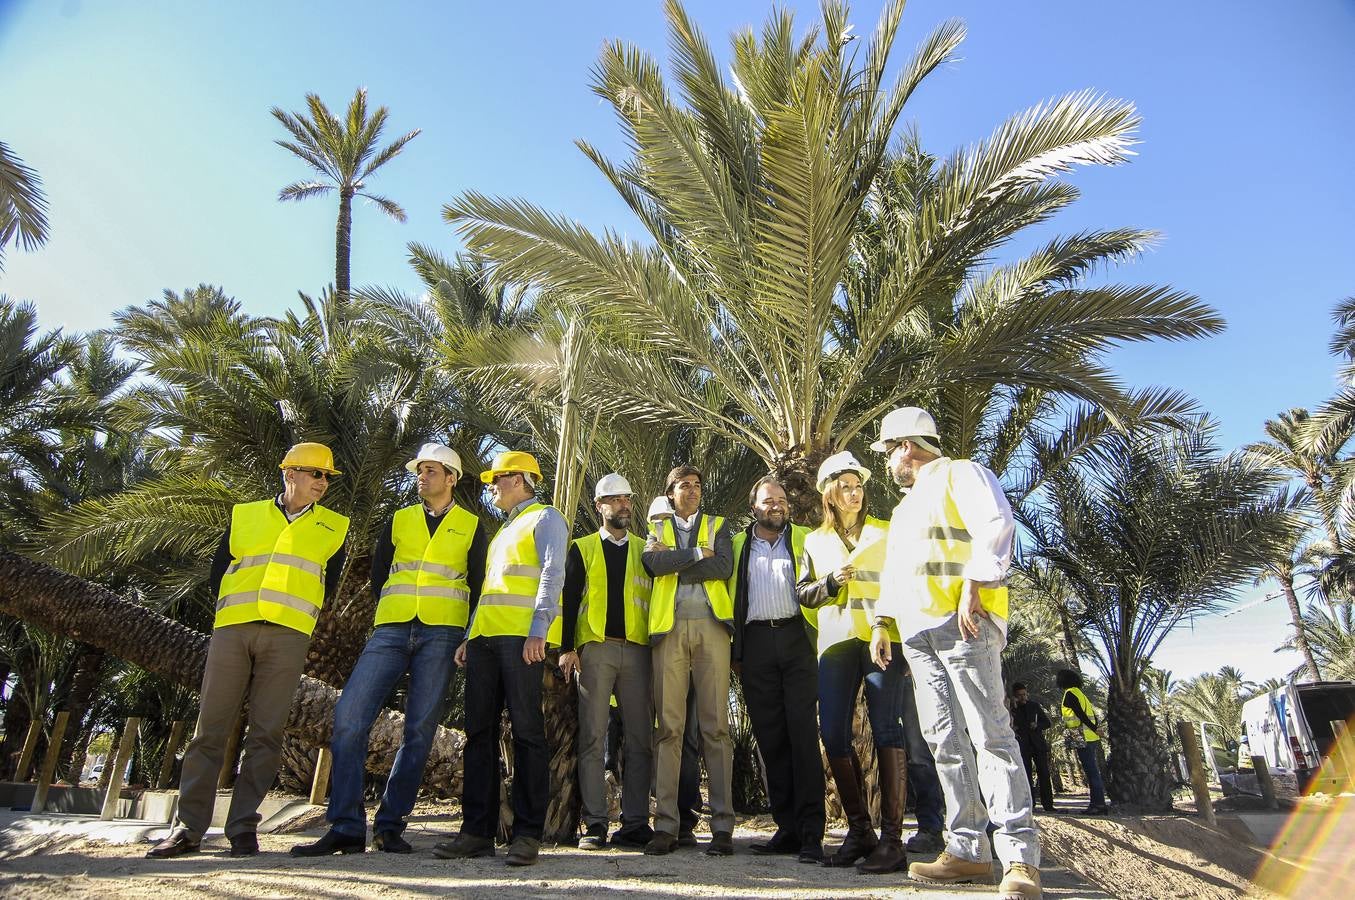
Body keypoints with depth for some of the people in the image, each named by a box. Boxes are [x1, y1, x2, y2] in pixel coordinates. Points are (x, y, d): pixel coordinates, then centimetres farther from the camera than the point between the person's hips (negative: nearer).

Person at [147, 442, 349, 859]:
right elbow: (218, 572, 17)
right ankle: (189, 827, 10)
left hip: (287, 636, -1)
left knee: (265, 733, -2)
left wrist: (294, 609, 7)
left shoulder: (334, 527, 14)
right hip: (231, 629, 1)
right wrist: (239, 607, 9)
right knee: (210, 729, 2)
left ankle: (243, 827, 6)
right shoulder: (245, 514, 16)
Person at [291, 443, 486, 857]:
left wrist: (466, 636, 2)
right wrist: (395, 612, 9)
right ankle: (346, 827, -5)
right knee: (349, 716, -11)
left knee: (420, 729, -2)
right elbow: (377, 578, 19)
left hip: (442, 633, -2)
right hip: (391, 630, 2)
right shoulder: (396, 522, 16)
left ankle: (390, 826, 9)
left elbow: (478, 588, 10)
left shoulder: (472, 527, 10)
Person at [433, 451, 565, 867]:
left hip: (521, 636, -8)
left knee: (526, 729, -7)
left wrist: (538, 631, -20)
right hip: (485, 635, 8)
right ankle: (477, 830, 11)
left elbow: (552, 575, -9)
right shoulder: (504, 530, 28)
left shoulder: (545, 517, 4)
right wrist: (469, 636, 18)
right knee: (480, 731, 5)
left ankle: (528, 832, -2)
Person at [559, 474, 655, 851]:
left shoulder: (645, 549, 17)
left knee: (640, 740, 0)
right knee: (592, 737, -2)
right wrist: (567, 648, -5)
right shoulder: (582, 548, 12)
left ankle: (634, 823, 7)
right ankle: (595, 824, 3)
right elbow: (569, 600, 5)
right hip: (595, 650, -2)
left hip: (637, 651, 2)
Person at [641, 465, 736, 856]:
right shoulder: (658, 532, 20)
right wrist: (696, 553, -4)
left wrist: (673, 563, -3)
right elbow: (654, 564, -3)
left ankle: (722, 826, 1)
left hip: (711, 625, 0)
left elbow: (724, 566, -3)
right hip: (669, 627, 1)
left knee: (715, 726, -3)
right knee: (669, 726, -2)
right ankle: (665, 826, 2)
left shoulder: (718, 526, 18)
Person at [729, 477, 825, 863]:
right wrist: (734, 649, 8)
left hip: (796, 639, -2)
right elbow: (728, 595, 15)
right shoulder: (737, 546, 17)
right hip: (755, 643, 2)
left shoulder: (803, 539, 15)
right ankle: (787, 828, 11)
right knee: (770, 737, 3)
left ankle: (811, 833, -3)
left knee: (803, 733, -7)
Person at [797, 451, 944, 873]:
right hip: (835, 642, 3)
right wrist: (831, 583, -4)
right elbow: (804, 594, 16)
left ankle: (891, 837, -7)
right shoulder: (815, 541, 18)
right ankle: (859, 830, 13)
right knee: (834, 735, 0)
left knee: (887, 731, -10)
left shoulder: (885, 532, 13)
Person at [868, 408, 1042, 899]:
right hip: (917, 632, 9)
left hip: (963, 622, -8)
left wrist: (972, 587, -20)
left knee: (990, 733, -10)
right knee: (944, 740, 4)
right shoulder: (904, 507, 30)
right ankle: (969, 851, 8)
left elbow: (996, 523, -12)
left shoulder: (959, 474, 4)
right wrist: (882, 624, 19)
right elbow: (893, 571, 29)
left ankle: (1020, 858, -7)